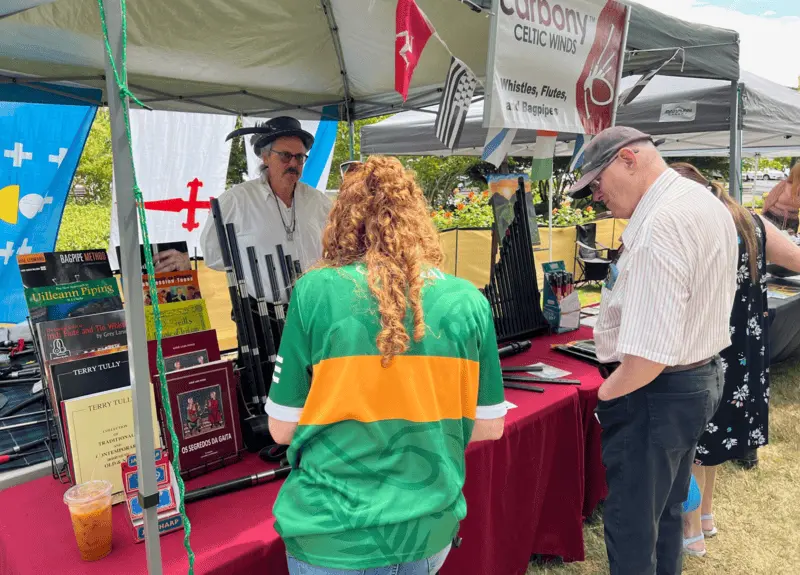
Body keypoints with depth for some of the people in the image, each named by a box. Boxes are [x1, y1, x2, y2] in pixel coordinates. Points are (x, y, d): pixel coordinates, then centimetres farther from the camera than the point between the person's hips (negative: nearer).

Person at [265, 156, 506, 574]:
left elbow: (283, 428, -7)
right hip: (428, 530, 3)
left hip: (334, 538, -2)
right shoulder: (468, 302, -8)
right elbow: (489, 426, 1)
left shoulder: (315, 293, -14)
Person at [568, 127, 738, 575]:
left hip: (656, 394, -10)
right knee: (668, 512, 25)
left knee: (632, 530, 7)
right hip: (704, 378, 10)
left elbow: (650, 354, -31)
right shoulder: (711, 205, 8)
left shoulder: (660, 226, -26)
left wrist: (607, 394, -14)